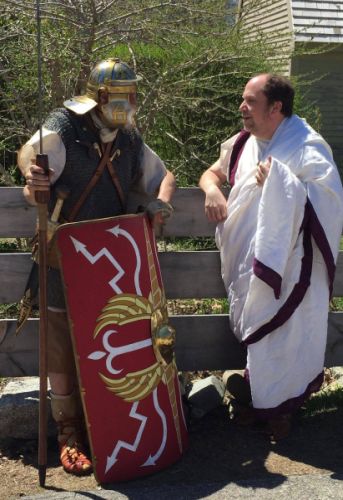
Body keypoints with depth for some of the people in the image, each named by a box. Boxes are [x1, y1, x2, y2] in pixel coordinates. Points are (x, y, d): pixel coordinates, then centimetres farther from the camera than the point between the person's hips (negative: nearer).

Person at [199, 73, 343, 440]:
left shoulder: (307, 149, -14)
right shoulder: (244, 142, 6)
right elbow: (213, 172, 18)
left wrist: (280, 181, -28)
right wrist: (212, 189, -5)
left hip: (289, 267, -6)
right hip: (251, 262, 6)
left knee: (285, 337, 3)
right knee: (256, 331, 16)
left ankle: (279, 407, 23)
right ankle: (259, 398, 34)